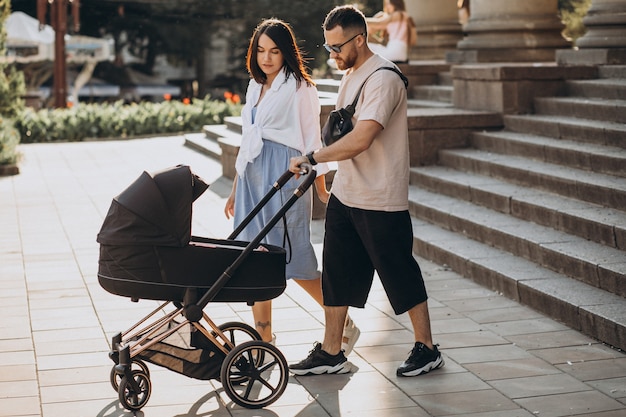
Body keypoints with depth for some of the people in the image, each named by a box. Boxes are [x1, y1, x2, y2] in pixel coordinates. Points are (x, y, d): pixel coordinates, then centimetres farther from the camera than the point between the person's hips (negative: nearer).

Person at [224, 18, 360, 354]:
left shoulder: (299, 88, -6)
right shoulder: (255, 86, 16)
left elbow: (311, 140, -7)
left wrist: (321, 189, -9)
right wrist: (236, 188, 20)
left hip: (284, 176, -7)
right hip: (252, 176, 7)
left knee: (293, 258, -4)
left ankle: (343, 323, 13)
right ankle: (264, 339, 14)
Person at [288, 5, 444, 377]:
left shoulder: (382, 79, -19)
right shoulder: (351, 75, 12)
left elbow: (360, 139, -30)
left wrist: (313, 157, -26)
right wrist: (319, 160, 10)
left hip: (381, 201, -9)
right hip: (345, 195, 9)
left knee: (401, 276, 3)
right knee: (336, 274, 10)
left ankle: (427, 349, 18)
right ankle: (331, 353, 19)